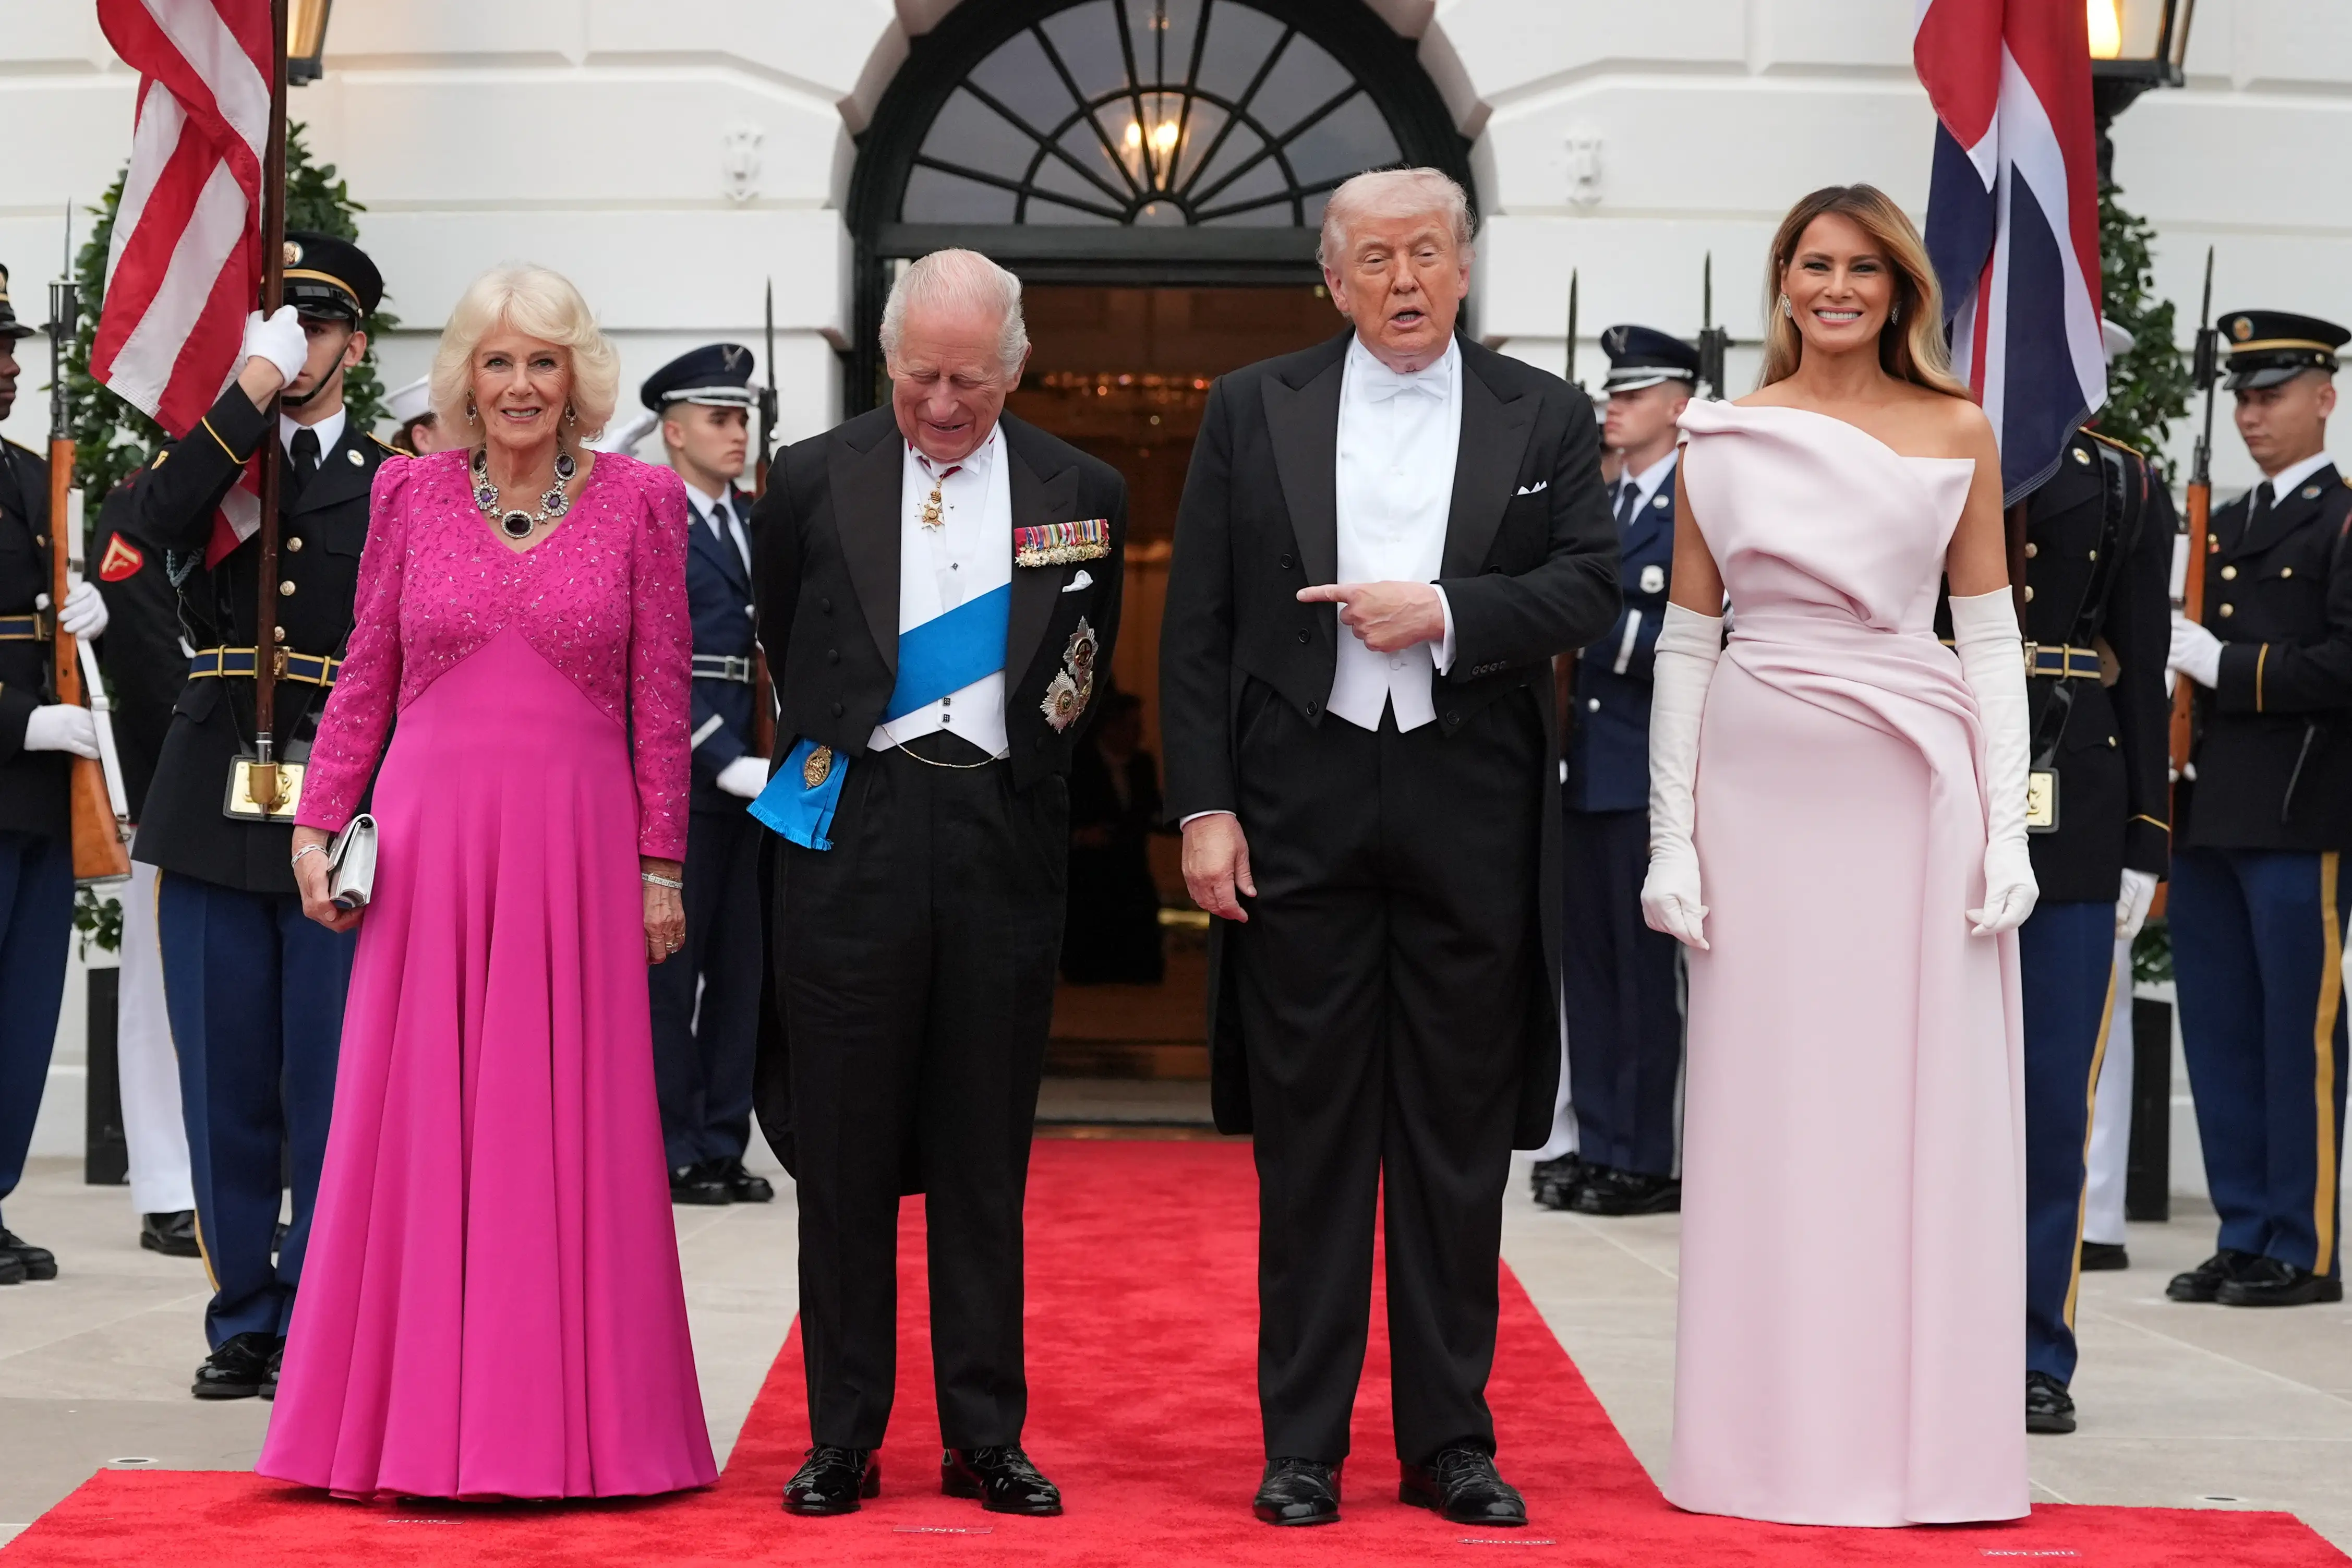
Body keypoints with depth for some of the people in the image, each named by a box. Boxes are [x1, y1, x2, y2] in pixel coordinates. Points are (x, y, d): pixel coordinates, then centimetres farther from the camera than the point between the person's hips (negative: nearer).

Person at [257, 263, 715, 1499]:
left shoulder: (640, 502, 4)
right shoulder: (411, 492, 8)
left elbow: (661, 699, 3)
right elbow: (365, 675, 11)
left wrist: (659, 861, 0)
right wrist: (319, 822, 4)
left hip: (574, 842, -1)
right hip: (427, 838, 1)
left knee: (566, 1130, 2)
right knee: (418, 1127, 3)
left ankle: (569, 1419, 10)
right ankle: (418, 1415, 11)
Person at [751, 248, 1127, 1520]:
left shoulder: (1082, 495, 5)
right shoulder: (812, 482, 3)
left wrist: (1025, 769, 9)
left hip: (1002, 842, 0)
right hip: (852, 836, 0)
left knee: (985, 1159, 6)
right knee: (845, 1153, 4)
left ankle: (986, 1439, 14)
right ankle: (842, 1439, 12)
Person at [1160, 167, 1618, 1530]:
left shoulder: (1546, 419, 8)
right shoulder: (1254, 410, 7)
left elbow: (1591, 588, -1)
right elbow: (1197, 627, 3)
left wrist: (1446, 611, -15)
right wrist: (1203, 808, -5)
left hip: (1474, 818, 1)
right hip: (1301, 816, 0)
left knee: (1461, 1141, 6)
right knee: (1307, 1139, 4)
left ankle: (1451, 1440, 16)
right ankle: (1303, 1444, 13)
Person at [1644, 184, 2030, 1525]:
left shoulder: (1958, 435, 6)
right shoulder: (1725, 443, 7)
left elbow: (1992, 636, 5)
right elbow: (1687, 644, 6)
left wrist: (2008, 829, -3)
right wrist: (1673, 837, -1)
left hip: (1918, 792, 0)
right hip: (1764, 793, 0)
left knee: (1928, 1112, 2)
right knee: (1769, 1113, 3)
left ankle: (1929, 1436, 12)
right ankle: (1779, 1440, 12)